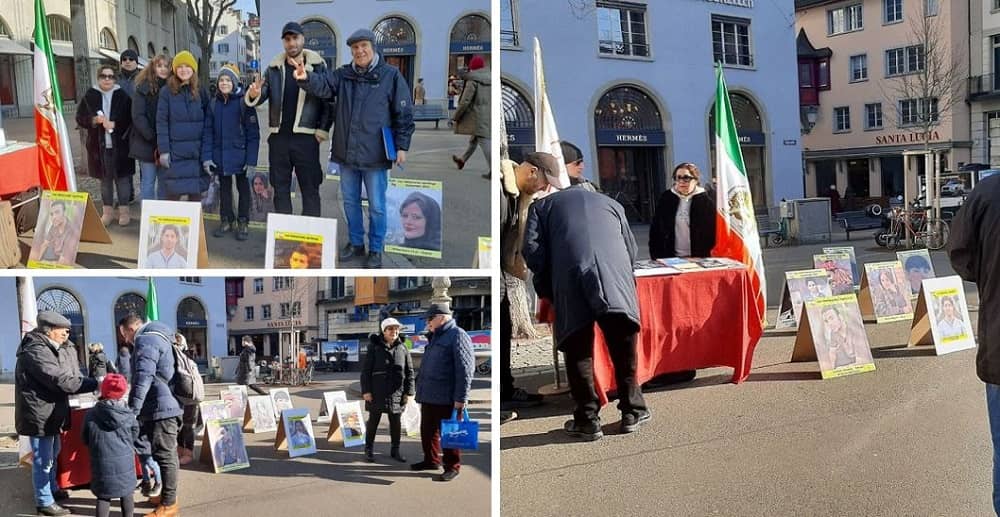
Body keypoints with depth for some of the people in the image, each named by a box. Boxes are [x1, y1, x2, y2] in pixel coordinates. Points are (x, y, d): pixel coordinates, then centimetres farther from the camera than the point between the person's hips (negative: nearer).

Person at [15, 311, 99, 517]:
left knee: (52, 454, 24)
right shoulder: (36, 351, -22)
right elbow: (61, 381, -27)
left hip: (50, 412, 11)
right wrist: (95, 384, -23)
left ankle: (52, 489, 41)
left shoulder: (50, 349, 14)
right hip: (40, 414, -11)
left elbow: (67, 376, 10)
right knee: (43, 459, 0)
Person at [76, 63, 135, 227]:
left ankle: (124, 210, 13)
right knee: (105, 179, 10)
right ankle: (107, 211, 20)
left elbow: (130, 118, -4)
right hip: (99, 145, 2)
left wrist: (114, 124, -16)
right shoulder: (90, 96, 4)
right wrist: (94, 120, -13)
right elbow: (80, 118, 5)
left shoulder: (123, 96, 0)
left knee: (122, 177, 2)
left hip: (120, 145, -2)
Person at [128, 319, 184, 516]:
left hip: (161, 409, -10)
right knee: (166, 454, 17)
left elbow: (143, 378, -21)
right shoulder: (158, 338, 21)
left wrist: (132, 410, -21)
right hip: (166, 406, 10)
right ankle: (167, 495, 27)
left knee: (163, 456, -5)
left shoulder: (146, 341, -11)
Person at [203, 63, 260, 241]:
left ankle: (243, 223, 17)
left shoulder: (244, 102, -9)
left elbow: (253, 132, -10)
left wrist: (251, 159, -15)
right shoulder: (214, 104, 3)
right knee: (224, 188, 13)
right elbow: (208, 131, 3)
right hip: (220, 155, 4)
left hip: (239, 154, -4)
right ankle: (226, 220, 25)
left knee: (243, 187, 8)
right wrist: (207, 157, -5)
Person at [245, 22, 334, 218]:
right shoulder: (274, 68, 8)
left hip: (306, 138, -4)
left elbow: (329, 100, -3)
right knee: (280, 189, 10)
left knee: (310, 190, 2)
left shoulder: (318, 66, -2)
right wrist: (253, 95, -22)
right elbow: (262, 95, 2)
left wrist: (322, 131, -10)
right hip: (279, 137, 4)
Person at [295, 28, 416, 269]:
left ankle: (375, 249, 19)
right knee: (350, 201, 16)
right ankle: (356, 243, 31)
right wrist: (306, 77, -33)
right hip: (346, 152, 4)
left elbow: (404, 112, -4)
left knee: (376, 206, 5)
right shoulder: (343, 74, 6)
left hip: (374, 154, -4)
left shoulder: (391, 75, -5)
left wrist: (402, 145, -7)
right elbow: (323, 84, -10)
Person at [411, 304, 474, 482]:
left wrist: (460, 398, -20)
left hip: (446, 399, -9)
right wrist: (421, 391, 22)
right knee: (427, 432, 16)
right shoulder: (434, 338, 19)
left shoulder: (457, 336, -11)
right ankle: (431, 460, 30)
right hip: (428, 397, 9)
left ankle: (452, 467, 10)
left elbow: (465, 369, -17)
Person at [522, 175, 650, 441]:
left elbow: (532, 249, 10)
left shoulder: (542, 205, 26)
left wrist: (546, 289, 19)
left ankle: (587, 419, 9)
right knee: (623, 346, 13)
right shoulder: (612, 203, 32)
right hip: (616, 273, 2)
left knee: (578, 349, 7)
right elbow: (631, 248, 24)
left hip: (570, 274, -1)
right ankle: (631, 412, 20)